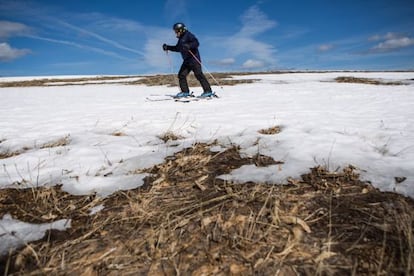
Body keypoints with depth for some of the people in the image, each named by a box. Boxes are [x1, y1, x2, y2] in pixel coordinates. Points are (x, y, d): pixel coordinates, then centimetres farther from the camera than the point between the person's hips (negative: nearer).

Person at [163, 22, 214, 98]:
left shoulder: (188, 35, -6)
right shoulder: (181, 39, 20)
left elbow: (196, 43, -18)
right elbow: (177, 48, 32)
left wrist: (189, 46, -33)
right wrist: (167, 47, 24)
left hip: (194, 59, -9)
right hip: (186, 60, 9)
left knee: (198, 74, -14)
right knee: (181, 75, 1)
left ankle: (208, 91, -12)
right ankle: (185, 92, 6)